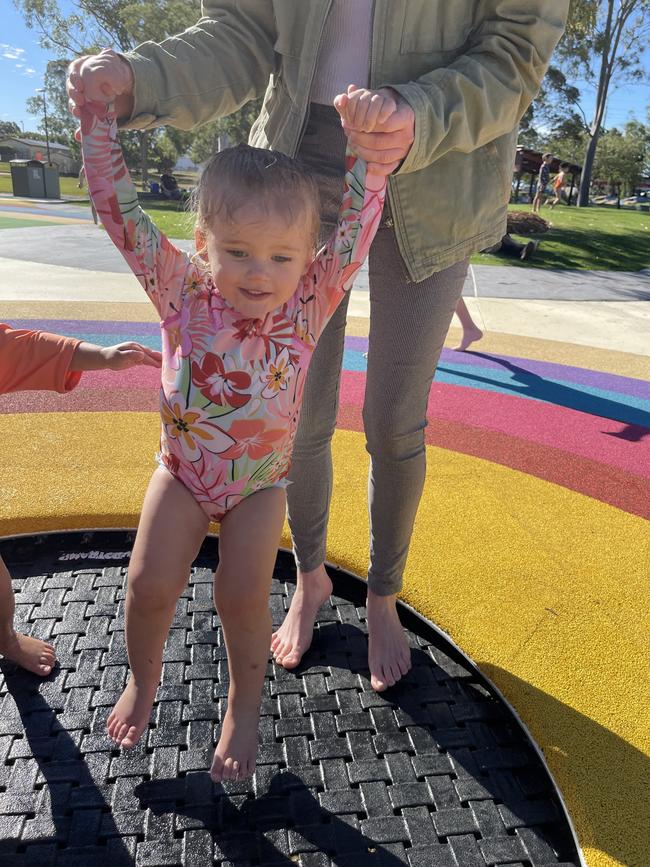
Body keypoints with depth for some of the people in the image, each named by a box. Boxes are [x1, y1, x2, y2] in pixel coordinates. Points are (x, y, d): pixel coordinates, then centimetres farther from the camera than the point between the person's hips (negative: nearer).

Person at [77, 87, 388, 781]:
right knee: (150, 583, -2)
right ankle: (143, 678, 33)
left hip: (260, 479, 0)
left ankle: (244, 707, 26)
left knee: (243, 596, -4)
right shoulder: (182, 291, -17)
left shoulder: (308, 303, -17)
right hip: (183, 468, 1)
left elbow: (357, 225, -25)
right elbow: (117, 205, -17)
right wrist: (97, 110, -21)